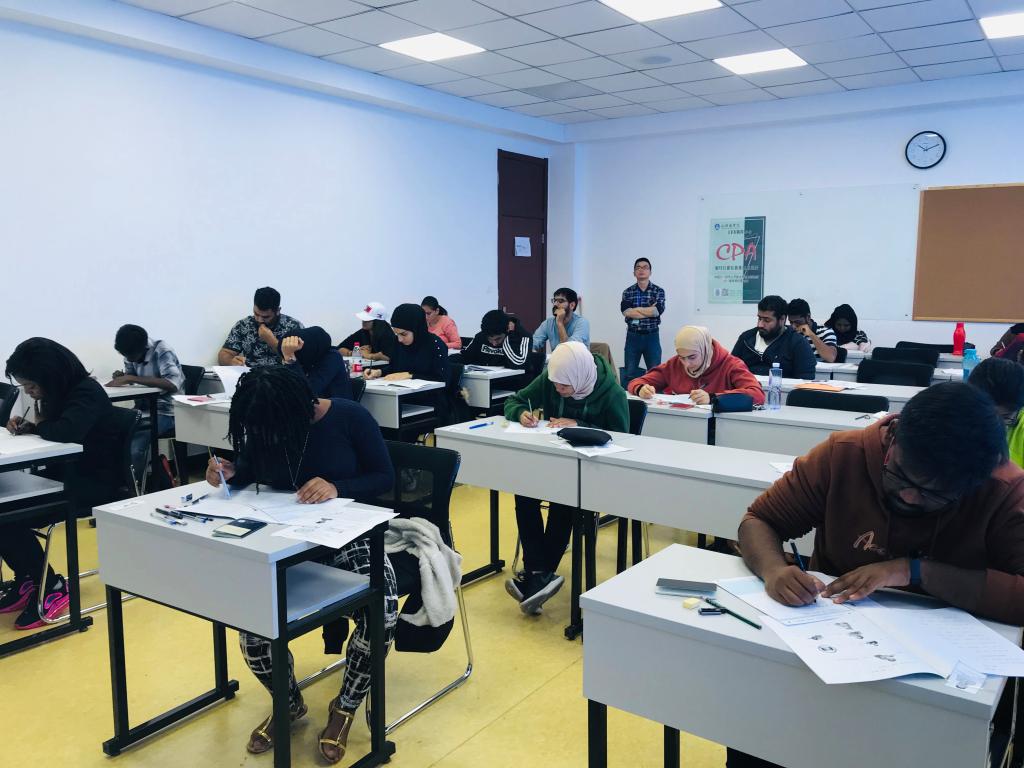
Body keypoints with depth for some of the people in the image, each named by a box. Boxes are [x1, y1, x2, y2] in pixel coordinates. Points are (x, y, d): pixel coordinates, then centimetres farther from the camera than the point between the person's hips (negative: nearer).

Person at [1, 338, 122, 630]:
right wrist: (25, 424, -5)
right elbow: (50, 428, 18)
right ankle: (27, 580, 9)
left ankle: (50, 587, -2)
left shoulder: (87, 391, -19)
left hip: (95, 483, -9)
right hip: (64, 474, 9)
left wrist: (37, 424, -13)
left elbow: (66, 431, -36)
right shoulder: (62, 391, 8)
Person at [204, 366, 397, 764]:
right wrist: (229, 473, -9)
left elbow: (384, 476, -8)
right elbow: (250, 471, 16)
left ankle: (344, 708, 3)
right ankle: (289, 703, 16)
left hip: (347, 535, -3)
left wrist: (338, 488, -26)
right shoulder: (262, 428, -2)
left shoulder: (349, 417, -13)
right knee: (252, 627, -21)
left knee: (381, 613, -29)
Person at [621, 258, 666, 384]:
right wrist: (649, 310, -13)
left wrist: (635, 309, -10)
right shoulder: (628, 292, 5)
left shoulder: (658, 291, 2)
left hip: (652, 336, -1)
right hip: (633, 336, 1)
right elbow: (625, 311, -12)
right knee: (630, 373, 5)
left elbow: (658, 311, -15)